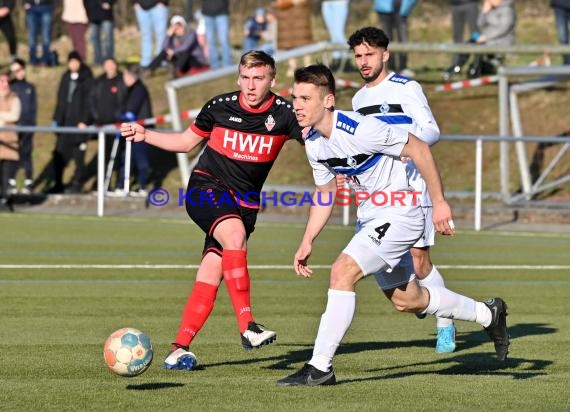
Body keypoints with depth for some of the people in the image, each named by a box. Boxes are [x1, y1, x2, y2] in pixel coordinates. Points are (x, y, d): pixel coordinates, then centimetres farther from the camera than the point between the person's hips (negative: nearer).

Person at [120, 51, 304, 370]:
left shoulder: (282, 114, -4)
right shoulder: (221, 106, 0)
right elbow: (187, 141, 15)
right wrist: (145, 135, 6)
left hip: (245, 201, 2)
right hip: (207, 186, -2)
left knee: (210, 275, -7)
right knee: (235, 234, -33)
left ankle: (180, 349, 0)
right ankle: (247, 325, -38)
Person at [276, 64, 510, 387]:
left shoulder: (359, 129, -26)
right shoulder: (313, 143, -1)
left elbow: (419, 149, -19)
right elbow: (324, 193, 14)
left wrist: (440, 202, -18)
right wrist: (308, 242, 6)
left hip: (399, 215, -9)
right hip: (371, 220, 9)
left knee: (343, 272, -23)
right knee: (405, 299, 19)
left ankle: (320, 368, -19)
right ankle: (488, 315, 39)